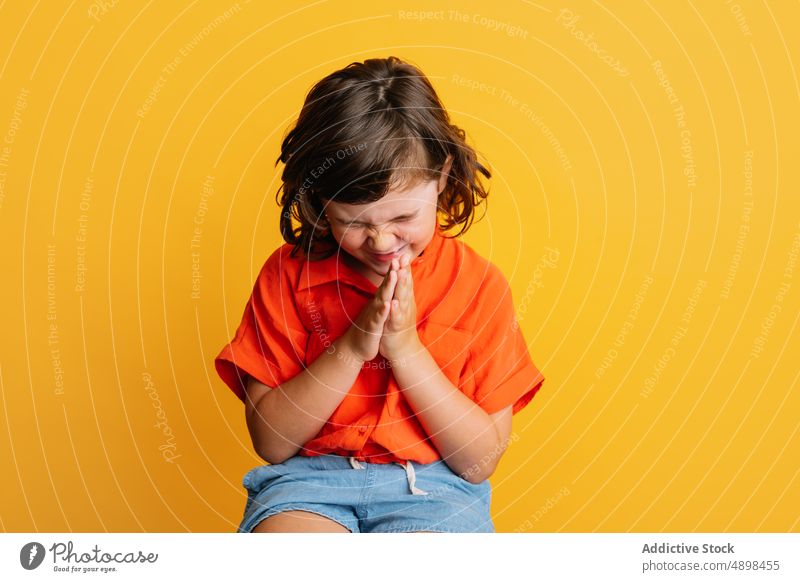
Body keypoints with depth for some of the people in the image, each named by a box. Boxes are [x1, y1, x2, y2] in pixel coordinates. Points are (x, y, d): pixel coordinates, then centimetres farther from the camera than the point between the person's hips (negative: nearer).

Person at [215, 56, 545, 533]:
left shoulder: (479, 284, -2)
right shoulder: (289, 274, 0)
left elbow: (480, 462, -4)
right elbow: (271, 442, -2)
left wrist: (405, 349, -13)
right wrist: (351, 349, -14)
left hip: (432, 491, 1)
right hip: (309, 479, 0)